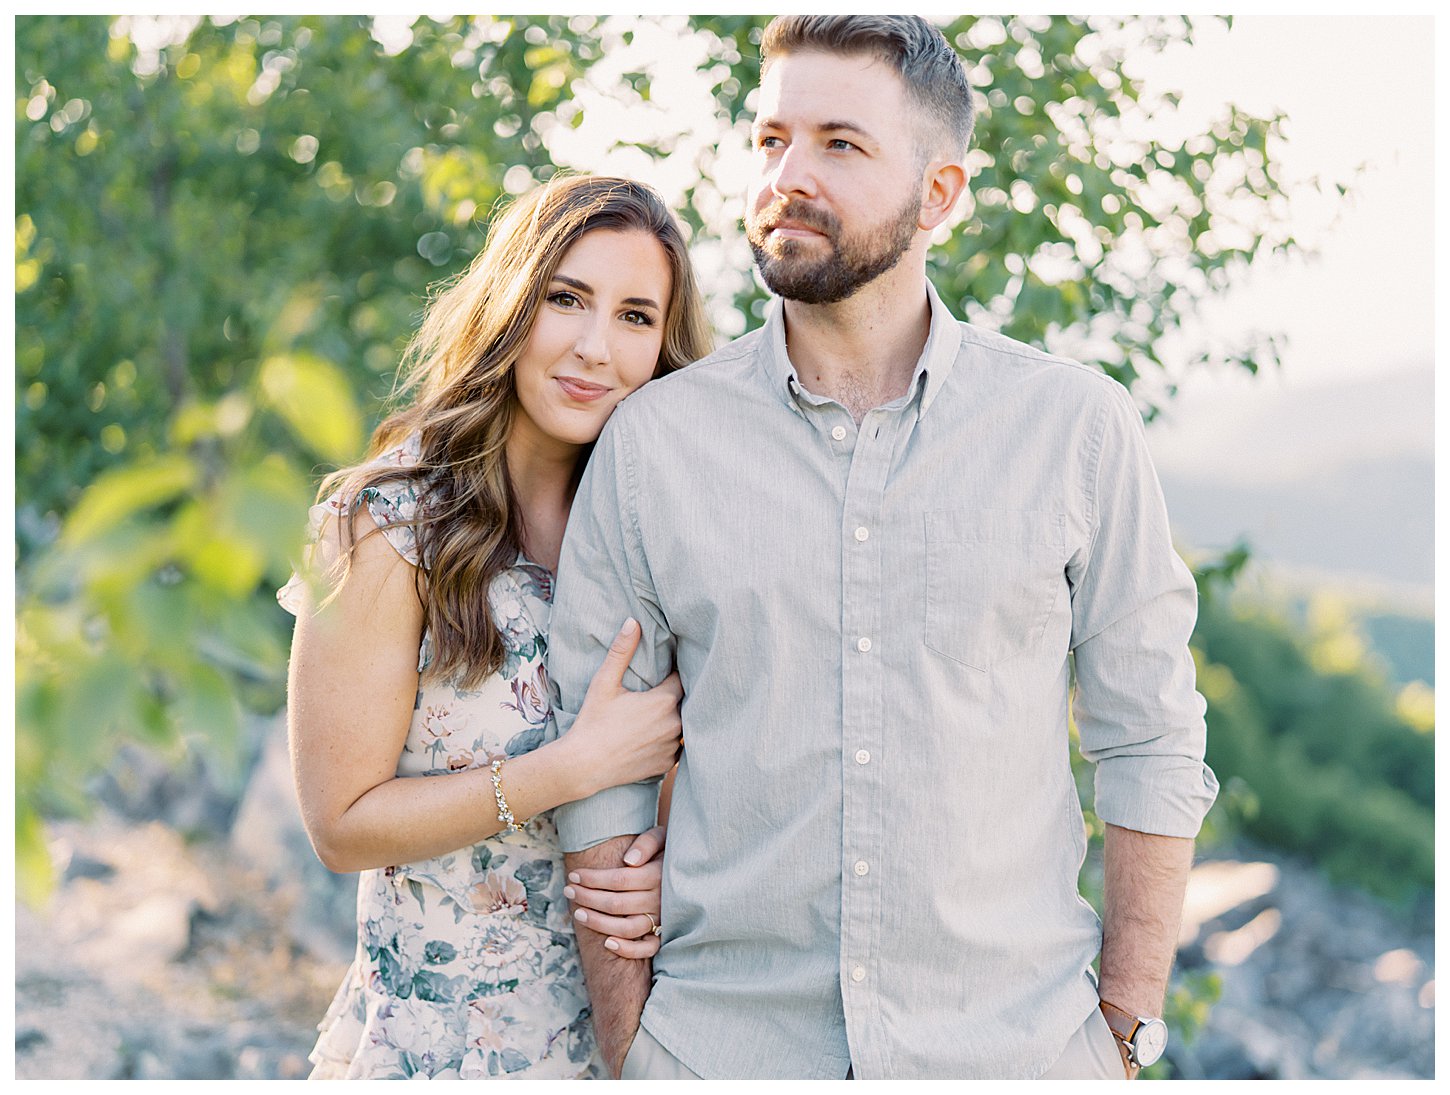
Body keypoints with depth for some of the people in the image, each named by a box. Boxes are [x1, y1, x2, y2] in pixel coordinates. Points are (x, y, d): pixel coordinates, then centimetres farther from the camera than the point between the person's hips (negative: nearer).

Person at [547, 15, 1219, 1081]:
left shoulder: (1075, 425, -3)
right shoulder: (649, 441, -3)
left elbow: (1151, 746, 2)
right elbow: (594, 775, 1)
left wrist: (1125, 1032, -1)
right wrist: (628, 1047, -1)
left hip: (1020, 1039, 0)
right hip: (721, 1041, 1)